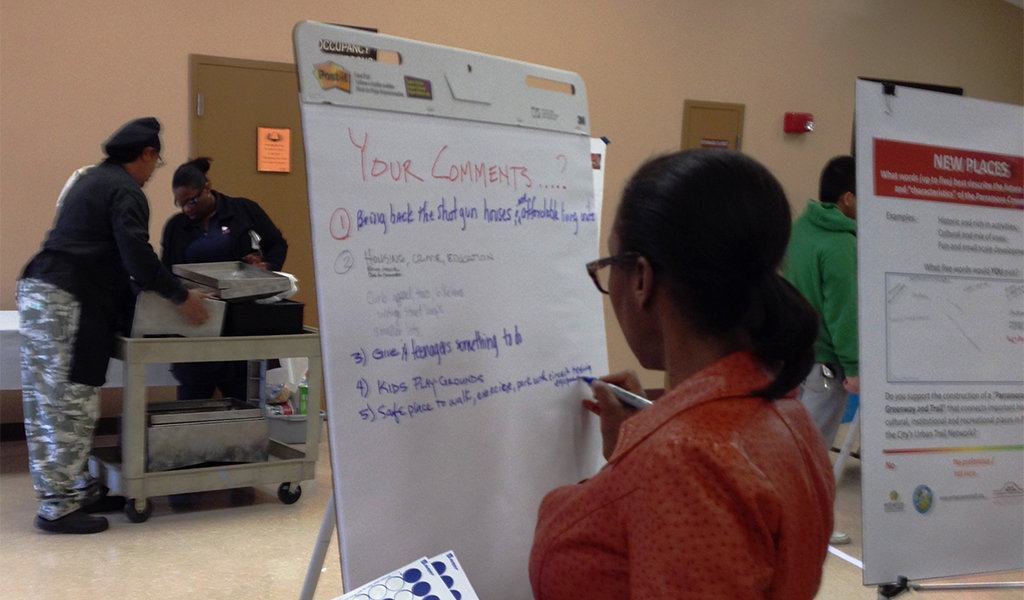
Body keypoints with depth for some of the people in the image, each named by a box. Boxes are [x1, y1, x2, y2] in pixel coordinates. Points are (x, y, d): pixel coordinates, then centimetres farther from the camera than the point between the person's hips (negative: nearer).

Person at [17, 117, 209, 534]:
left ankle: (77, 489, 20)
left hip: (36, 290, 10)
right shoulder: (126, 192, -8)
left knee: (48, 403, 11)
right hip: (67, 302, -10)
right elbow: (137, 256, -18)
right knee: (70, 404, -6)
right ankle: (59, 507, -2)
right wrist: (181, 297, -10)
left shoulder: (91, 179, 22)